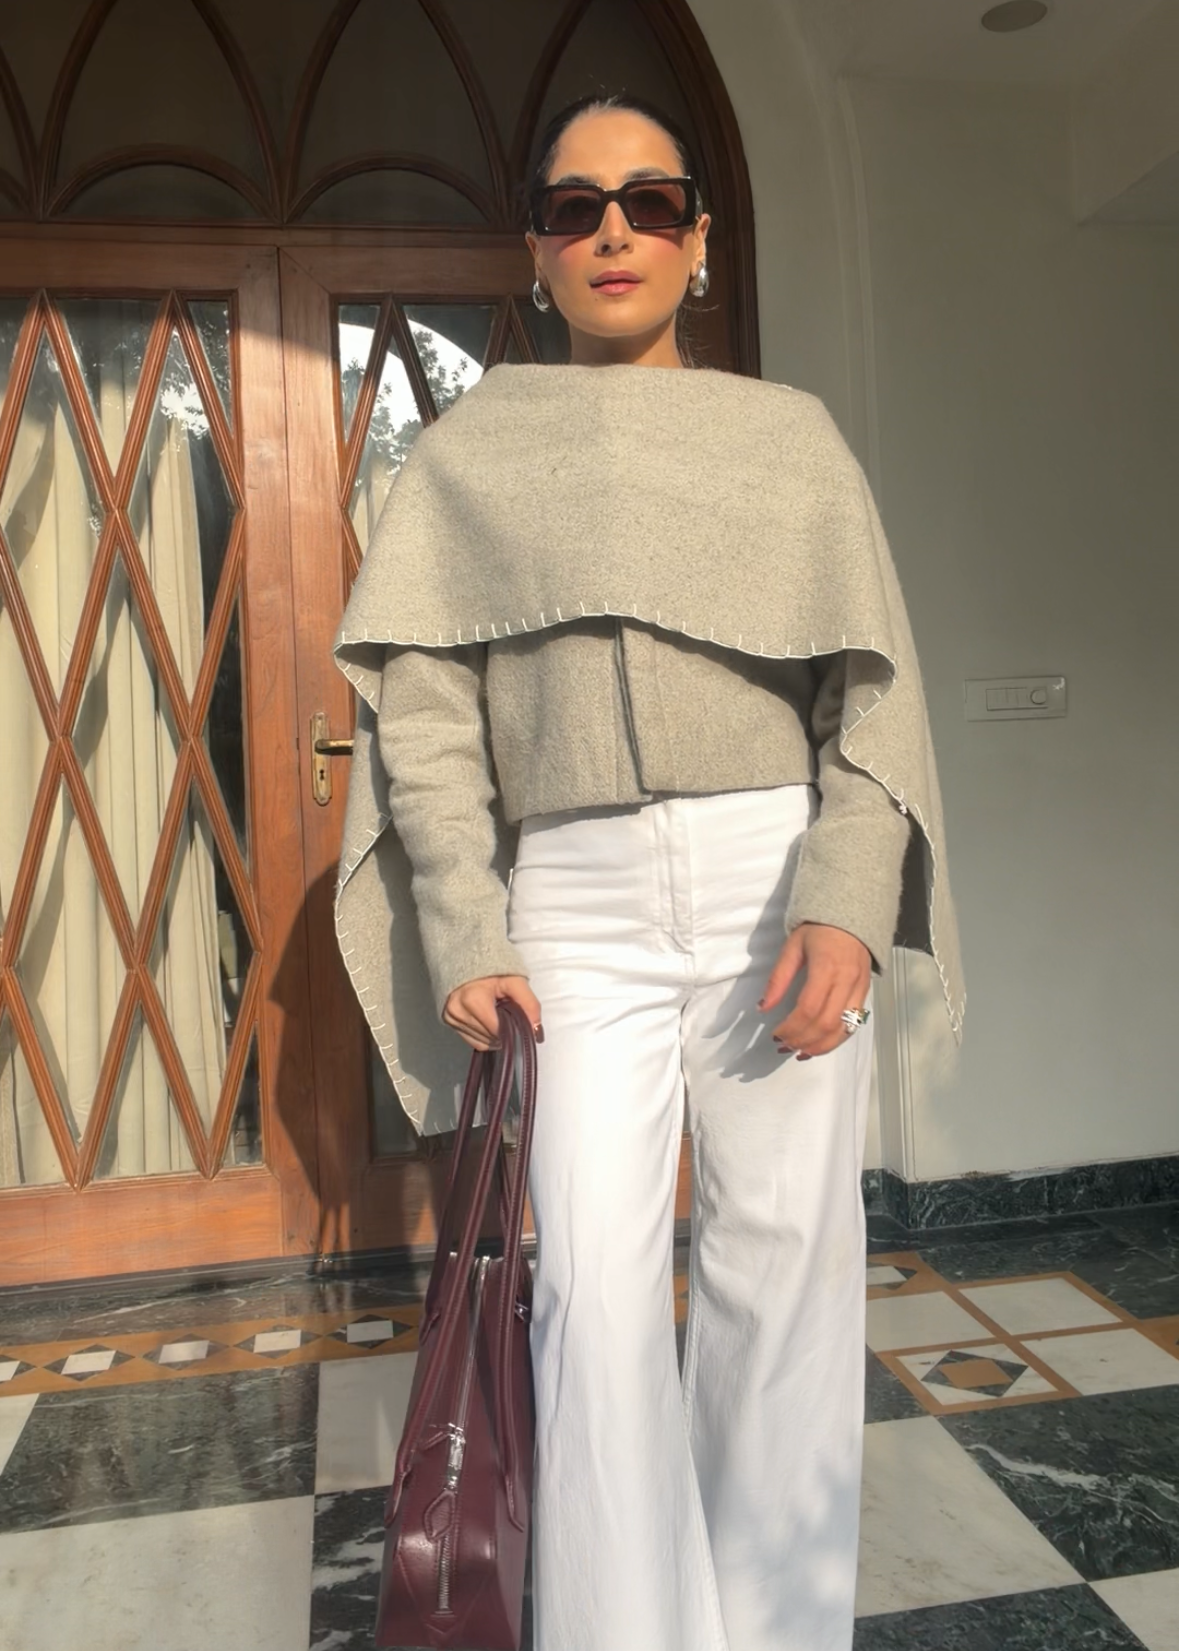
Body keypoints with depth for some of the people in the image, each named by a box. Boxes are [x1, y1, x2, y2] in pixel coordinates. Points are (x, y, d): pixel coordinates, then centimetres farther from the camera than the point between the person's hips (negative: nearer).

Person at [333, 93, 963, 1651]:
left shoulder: (790, 432, 13)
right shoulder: (467, 452, 14)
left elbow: (873, 682, 5)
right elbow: (423, 703, 6)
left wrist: (845, 897, -11)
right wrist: (467, 938, -5)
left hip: (779, 873, 1)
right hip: (578, 895, 0)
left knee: (786, 1251, 4)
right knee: (595, 1276, -4)